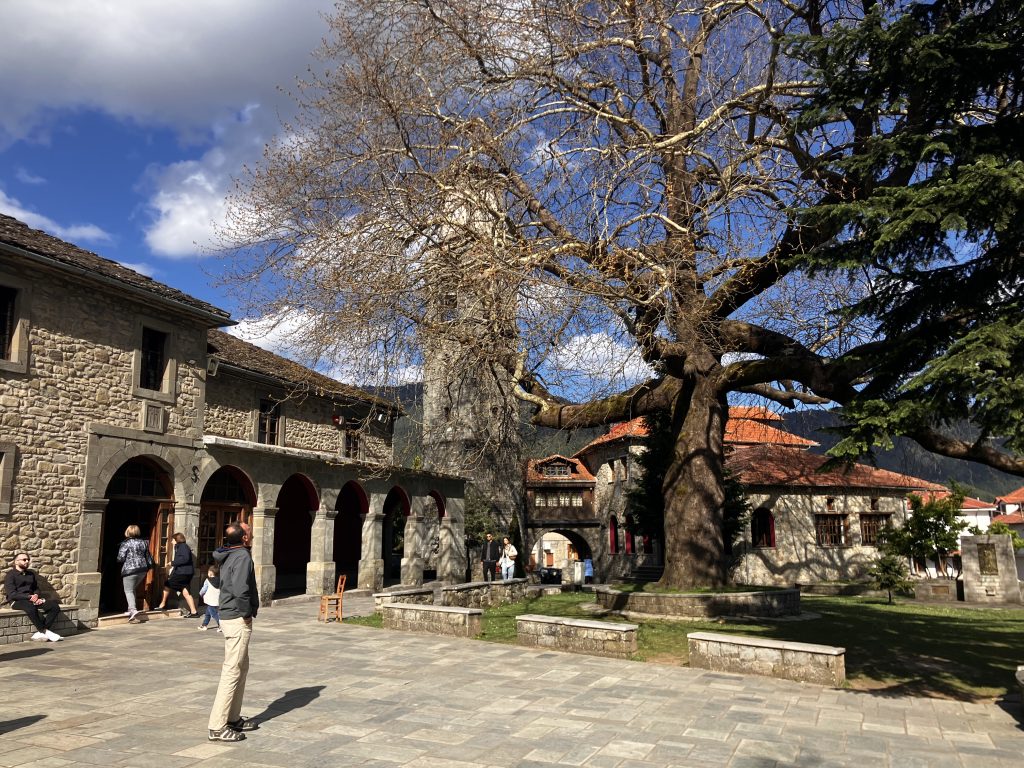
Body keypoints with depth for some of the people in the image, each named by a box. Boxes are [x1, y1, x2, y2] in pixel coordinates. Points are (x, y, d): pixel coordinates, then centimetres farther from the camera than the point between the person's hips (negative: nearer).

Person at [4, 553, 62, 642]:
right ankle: (45, 631, -31)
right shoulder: (10, 575, 0)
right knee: (31, 607, -42)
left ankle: (40, 633, -25)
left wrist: (36, 595, 0)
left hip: (32, 600, 7)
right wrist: (29, 597, -19)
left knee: (55, 607, -19)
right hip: (17, 601, -6)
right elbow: (11, 594, -11)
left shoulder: (31, 574, 20)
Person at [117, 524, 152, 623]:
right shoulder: (143, 543, 12)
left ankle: (133, 610, -20)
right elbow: (149, 558, 14)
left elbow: (120, 558, -12)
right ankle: (131, 609, 18)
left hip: (129, 570, -6)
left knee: (129, 591, -3)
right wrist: (148, 566, 27)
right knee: (132, 589, 21)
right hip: (142, 570, 6)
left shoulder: (126, 543, -7)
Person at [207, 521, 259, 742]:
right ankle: (218, 727, 0)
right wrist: (247, 613, -17)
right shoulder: (242, 556, -18)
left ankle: (233, 718, 28)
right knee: (232, 671, -5)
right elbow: (240, 590, -29)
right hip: (238, 619, -10)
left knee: (241, 668, 19)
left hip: (229, 616, 10)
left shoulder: (229, 555, 10)